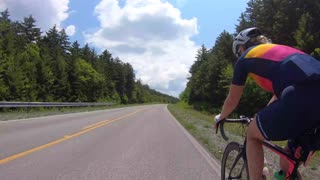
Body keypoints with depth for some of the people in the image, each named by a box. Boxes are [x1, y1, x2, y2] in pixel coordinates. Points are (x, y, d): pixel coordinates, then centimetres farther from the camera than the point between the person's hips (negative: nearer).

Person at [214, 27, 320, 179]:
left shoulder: (245, 58, 18)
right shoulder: (280, 50, 36)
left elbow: (232, 100, 26)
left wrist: (220, 117, 46)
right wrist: (264, 116, 60)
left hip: (301, 98, -6)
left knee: (252, 135, 20)